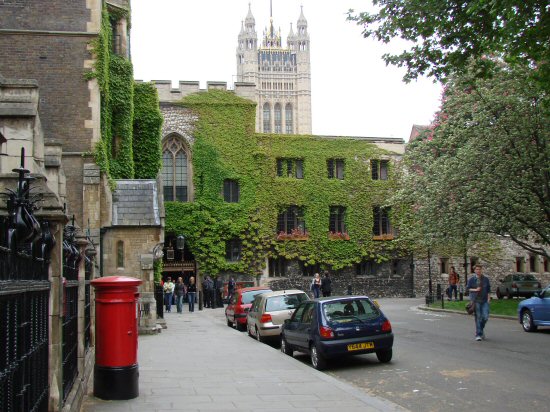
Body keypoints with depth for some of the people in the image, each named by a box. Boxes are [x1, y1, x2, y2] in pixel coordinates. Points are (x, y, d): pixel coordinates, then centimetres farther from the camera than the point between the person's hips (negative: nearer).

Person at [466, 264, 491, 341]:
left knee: (485, 317, -5)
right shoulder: (471, 279, 1)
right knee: (478, 318, -3)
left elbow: (488, 289, 11)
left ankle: (481, 329, 23)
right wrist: (475, 290, -12)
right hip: (476, 301, -2)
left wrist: (488, 298, 2)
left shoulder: (486, 279, 6)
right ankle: (478, 334, 3)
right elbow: (468, 288, 3)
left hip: (484, 300, 2)